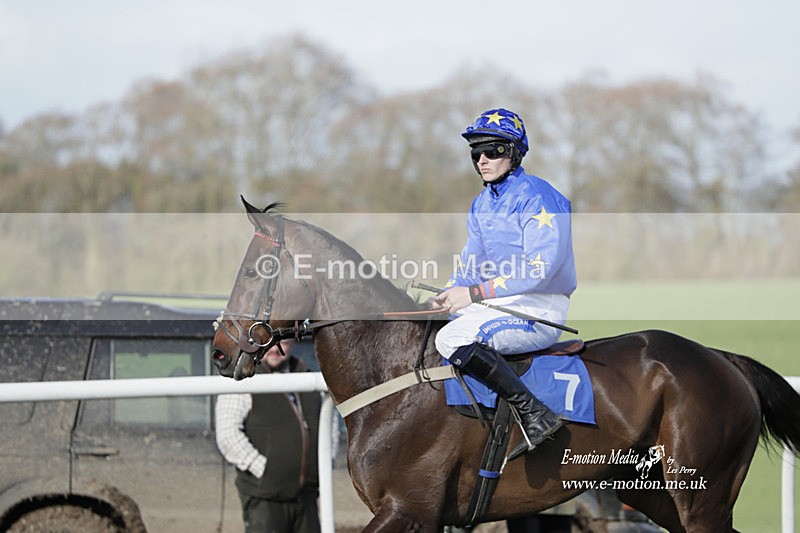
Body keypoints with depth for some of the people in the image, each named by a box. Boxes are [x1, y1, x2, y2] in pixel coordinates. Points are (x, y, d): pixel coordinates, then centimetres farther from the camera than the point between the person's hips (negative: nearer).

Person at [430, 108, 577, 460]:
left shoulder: (536, 196, -14)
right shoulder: (481, 204, 14)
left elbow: (541, 267, -23)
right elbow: (470, 262, 19)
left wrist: (475, 293, -26)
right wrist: (447, 297, -2)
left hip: (539, 310, -10)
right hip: (501, 305, 10)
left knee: (453, 339, -31)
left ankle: (535, 414, -30)